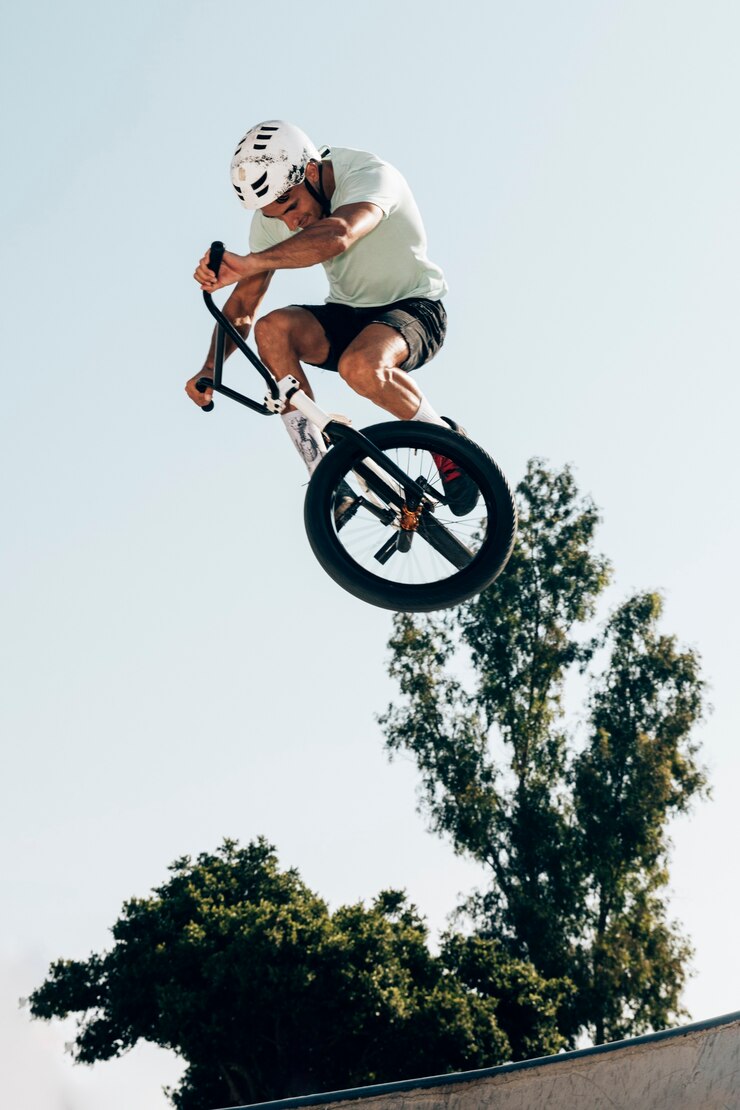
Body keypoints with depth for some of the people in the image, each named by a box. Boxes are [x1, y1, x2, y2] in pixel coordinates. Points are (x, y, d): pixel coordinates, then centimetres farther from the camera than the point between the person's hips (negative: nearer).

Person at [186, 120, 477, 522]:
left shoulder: (370, 175, -25)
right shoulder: (273, 213, -7)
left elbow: (337, 236, -48)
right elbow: (244, 305, -3)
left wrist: (250, 262, -59)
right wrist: (210, 369, -20)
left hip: (413, 309, -6)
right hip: (348, 315, 6)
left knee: (361, 367, -38)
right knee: (273, 329, -26)